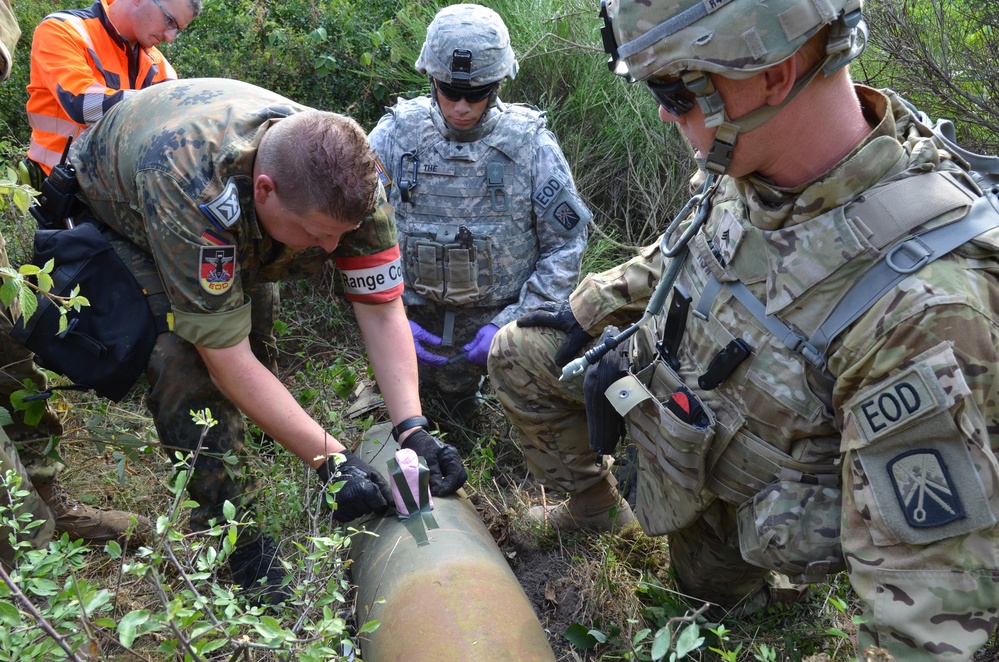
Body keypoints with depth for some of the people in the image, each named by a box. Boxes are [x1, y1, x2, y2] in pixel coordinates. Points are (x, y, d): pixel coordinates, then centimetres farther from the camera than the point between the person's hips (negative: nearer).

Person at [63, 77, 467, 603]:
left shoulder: (347, 177, -31)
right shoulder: (194, 189, -46)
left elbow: (382, 309, -24)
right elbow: (227, 358, -41)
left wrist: (413, 430, -33)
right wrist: (329, 461, -40)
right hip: (114, 217, -5)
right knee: (187, 367, -24)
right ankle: (242, 552, -10)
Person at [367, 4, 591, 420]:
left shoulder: (532, 144, -8)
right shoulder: (394, 136, -5)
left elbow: (565, 246, -6)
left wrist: (511, 324, -14)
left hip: (508, 323, -1)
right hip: (420, 326, 2)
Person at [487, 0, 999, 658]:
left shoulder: (926, 307, -43)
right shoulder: (755, 161, -20)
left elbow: (935, 579, -35)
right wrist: (583, 311, 12)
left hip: (740, 500, -5)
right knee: (519, 353, 11)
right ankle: (590, 503, 31)